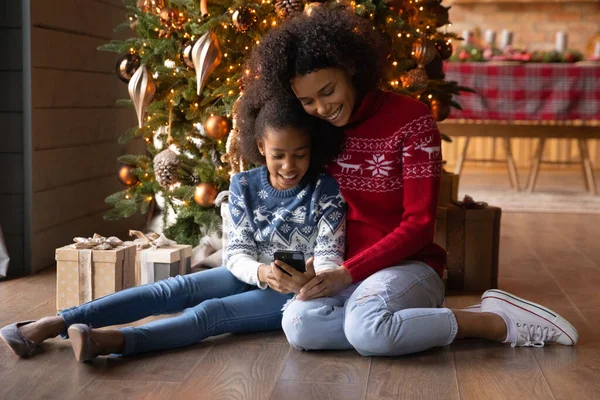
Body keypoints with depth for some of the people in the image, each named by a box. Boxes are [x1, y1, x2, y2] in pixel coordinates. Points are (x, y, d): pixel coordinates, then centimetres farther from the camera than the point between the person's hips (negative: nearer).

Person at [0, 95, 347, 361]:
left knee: (211, 312, -29)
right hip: (252, 276, 4)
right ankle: (52, 324, -27)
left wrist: (313, 277, -40)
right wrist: (262, 272, -32)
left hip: (296, 293, -4)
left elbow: (330, 256, -15)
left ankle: (113, 341, -50)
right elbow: (237, 253, -9)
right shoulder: (244, 186, -3)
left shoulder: (325, 191, -12)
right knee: (173, 290, -18)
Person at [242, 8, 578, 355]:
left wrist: (348, 272, -20)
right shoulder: (315, 129, 5)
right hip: (341, 269, 4)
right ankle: (424, 318, -15)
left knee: (366, 330, -37)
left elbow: (418, 225, -13)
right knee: (299, 326, -30)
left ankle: (499, 322, -16)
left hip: (408, 265, -4)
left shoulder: (410, 119, -10)